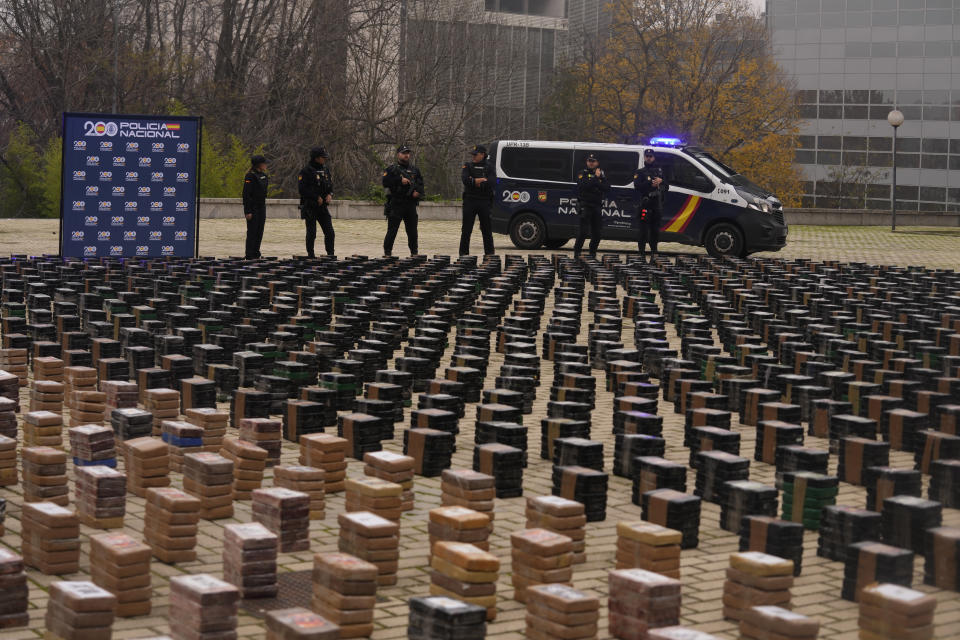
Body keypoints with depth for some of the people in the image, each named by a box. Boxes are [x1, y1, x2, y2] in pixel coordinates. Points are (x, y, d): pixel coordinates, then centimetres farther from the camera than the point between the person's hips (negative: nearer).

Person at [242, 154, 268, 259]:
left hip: (261, 207, 8)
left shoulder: (263, 176, 13)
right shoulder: (250, 176, -13)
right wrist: (248, 211, -19)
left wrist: (264, 210, 20)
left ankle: (256, 254, 16)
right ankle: (249, 255, -1)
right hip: (253, 208, -8)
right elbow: (246, 194, -15)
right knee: (252, 231, -5)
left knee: (259, 232, 9)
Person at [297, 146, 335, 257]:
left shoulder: (325, 170, 11)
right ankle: (310, 256, 8)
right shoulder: (306, 171, -10)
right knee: (311, 233, -1)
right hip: (310, 207, -6)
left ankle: (331, 255, 8)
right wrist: (317, 198, -16)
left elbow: (330, 185, 19)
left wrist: (330, 195, -3)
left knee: (330, 233, 1)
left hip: (322, 206, 6)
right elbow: (302, 189, -16)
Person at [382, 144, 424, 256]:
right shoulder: (392, 169, 1)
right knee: (392, 230, -4)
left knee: (412, 231, 10)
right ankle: (387, 252, 2)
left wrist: (418, 191, -6)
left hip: (411, 204, 4)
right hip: (396, 204, -4)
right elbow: (386, 183, -10)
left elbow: (421, 183, 15)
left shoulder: (414, 170, 16)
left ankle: (414, 252, 20)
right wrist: (400, 180, -16)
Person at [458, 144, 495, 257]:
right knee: (466, 228, -1)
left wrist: (474, 181, -10)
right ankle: (464, 252, 3)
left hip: (484, 201, 0)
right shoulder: (468, 166, 8)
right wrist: (482, 180, -14)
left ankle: (489, 252, 11)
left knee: (487, 228, 4)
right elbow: (465, 179, -11)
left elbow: (490, 183, -8)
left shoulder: (488, 167, 7)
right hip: (470, 201, 0)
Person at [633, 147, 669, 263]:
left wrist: (661, 182, -5)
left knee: (655, 229, 7)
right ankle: (642, 254, -5)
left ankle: (653, 253, 16)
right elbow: (637, 186, -9)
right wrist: (651, 184, -15)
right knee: (643, 229, -7)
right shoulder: (640, 172, 7)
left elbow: (666, 186, 16)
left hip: (657, 205, 4)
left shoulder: (660, 171, 21)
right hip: (645, 205, -4)